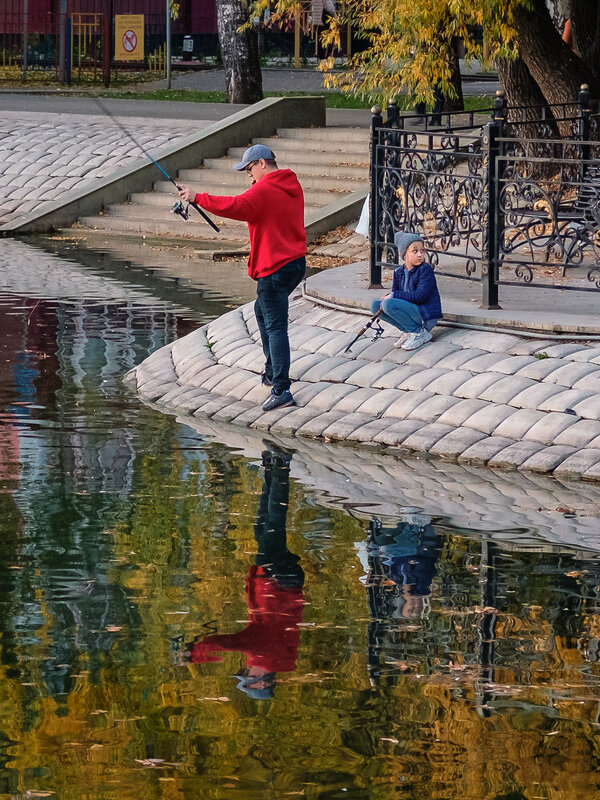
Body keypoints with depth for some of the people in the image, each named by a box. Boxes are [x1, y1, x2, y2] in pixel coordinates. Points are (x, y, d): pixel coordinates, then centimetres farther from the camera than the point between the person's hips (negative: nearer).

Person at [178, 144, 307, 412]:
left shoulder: (263, 191, -16)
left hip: (275, 269, -10)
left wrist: (197, 197, -22)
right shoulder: (292, 186, 12)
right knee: (262, 310, 27)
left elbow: (235, 207, -28)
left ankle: (281, 389, -16)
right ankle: (272, 372, 33)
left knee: (275, 327, -11)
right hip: (296, 263, 10)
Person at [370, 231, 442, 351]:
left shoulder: (425, 270, -13)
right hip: (412, 311, 8)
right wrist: (386, 298, -18)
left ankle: (420, 333, -14)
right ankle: (408, 331, 2)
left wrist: (393, 296, -18)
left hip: (427, 316, -8)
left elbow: (421, 296, -21)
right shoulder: (399, 272, 9)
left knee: (389, 304, -25)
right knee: (375, 305, 0)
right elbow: (395, 293, 8)